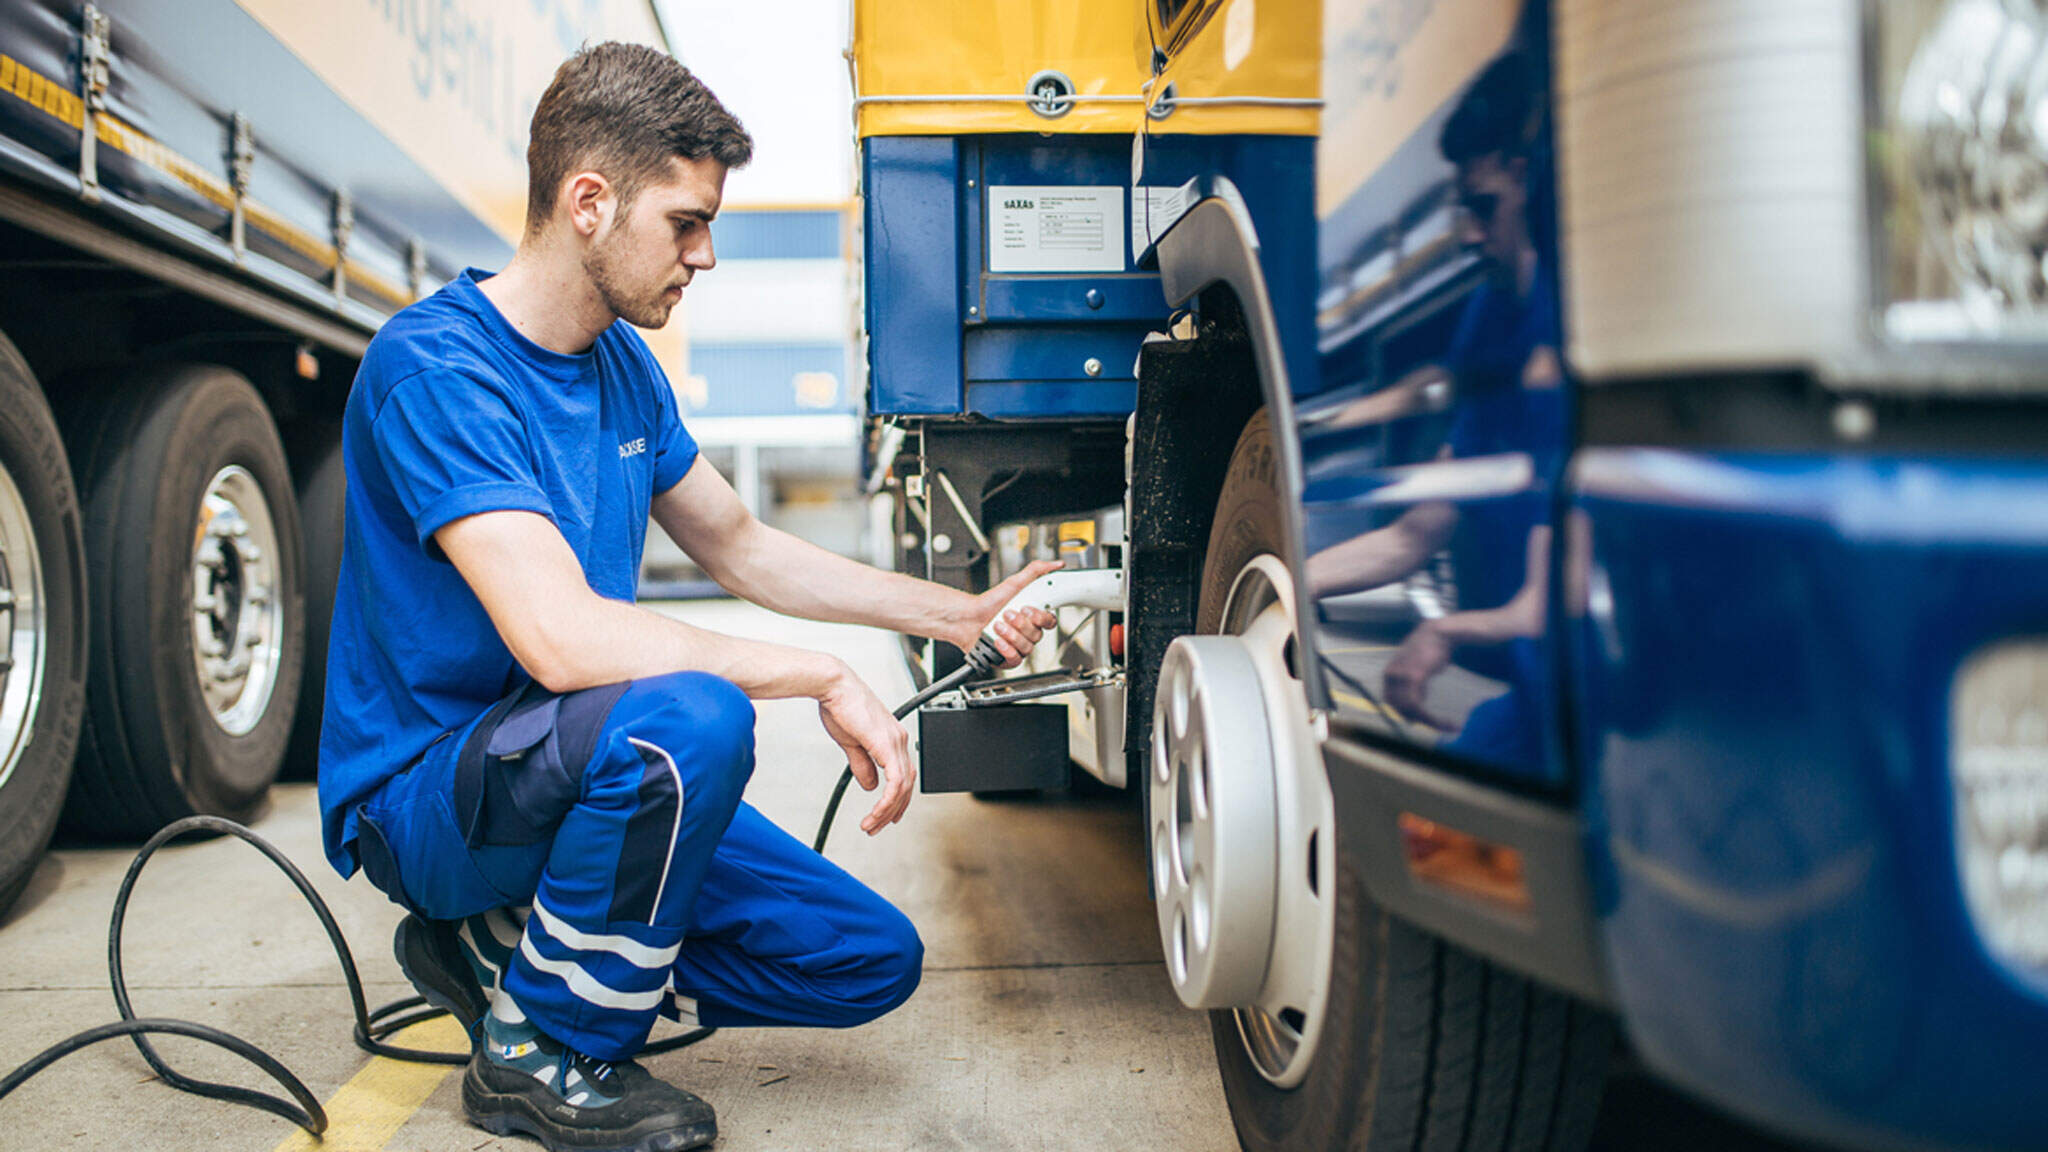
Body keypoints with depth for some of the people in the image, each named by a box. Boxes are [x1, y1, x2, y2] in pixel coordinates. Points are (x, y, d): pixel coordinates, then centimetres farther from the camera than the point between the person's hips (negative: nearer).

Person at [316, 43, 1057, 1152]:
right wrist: (826, 677, -28)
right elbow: (558, 635, -33)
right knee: (692, 718, -38)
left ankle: (505, 946, 9)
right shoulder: (435, 365, -22)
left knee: (873, 958, 0)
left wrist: (957, 614, 11)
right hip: (421, 793, -7)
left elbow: (742, 548, 15)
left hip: (585, 768, 8)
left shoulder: (622, 363, 5)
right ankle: (536, 1055, -12)